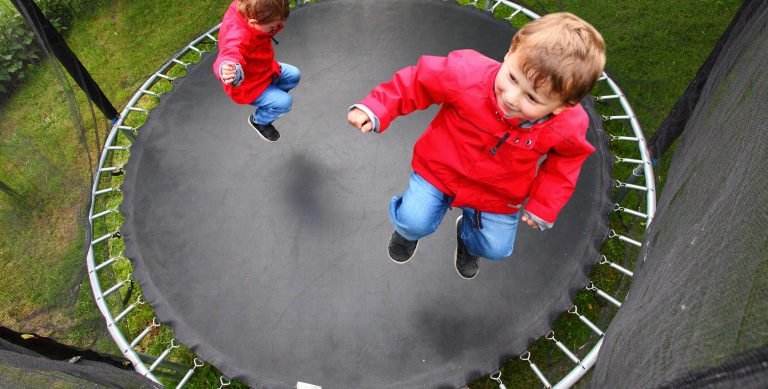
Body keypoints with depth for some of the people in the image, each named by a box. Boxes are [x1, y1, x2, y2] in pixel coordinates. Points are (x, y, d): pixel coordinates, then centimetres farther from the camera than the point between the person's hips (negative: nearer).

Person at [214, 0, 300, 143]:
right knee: (284, 102, -18)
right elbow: (230, 55, -62)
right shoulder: (238, 39, -41)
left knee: (294, 75, 12)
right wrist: (227, 70, -80)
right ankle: (259, 120, 12)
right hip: (248, 87, -9)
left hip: (264, 70, 9)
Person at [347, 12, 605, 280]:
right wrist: (376, 108, -24)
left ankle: (468, 233, 50)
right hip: (441, 170, -2)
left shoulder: (567, 126, -25)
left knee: (496, 249, 11)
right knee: (415, 223, -14)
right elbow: (418, 81, -19)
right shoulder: (468, 73, -34)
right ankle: (407, 229, 30)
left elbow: (567, 158, -2)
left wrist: (545, 204, -6)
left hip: (498, 196, 2)